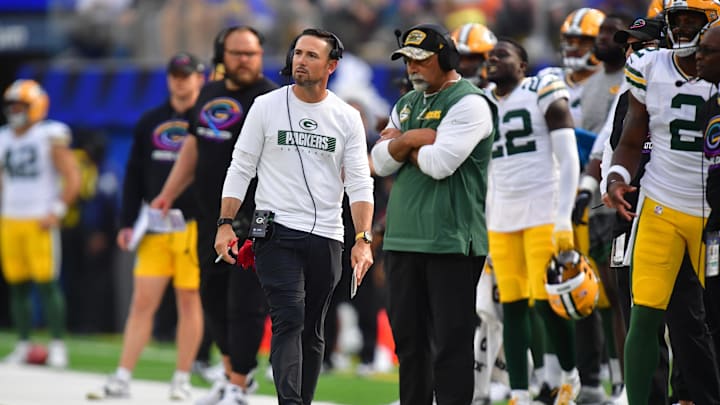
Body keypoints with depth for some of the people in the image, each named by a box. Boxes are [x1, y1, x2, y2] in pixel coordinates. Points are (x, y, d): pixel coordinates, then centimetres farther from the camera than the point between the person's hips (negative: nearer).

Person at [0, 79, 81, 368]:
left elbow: (72, 180, -6)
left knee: (47, 283, -8)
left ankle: (57, 345, -6)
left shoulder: (50, 138, -5)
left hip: (39, 222, -6)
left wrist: (56, 212, -12)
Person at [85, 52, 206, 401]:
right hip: (156, 227, 3)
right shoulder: (150, 123, 10)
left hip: (196, 227, -3)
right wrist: (127, 223, 7)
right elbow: (134, 176, 13)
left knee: (189, 301, 2)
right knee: (142, 302, 1)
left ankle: (182, 380, 10)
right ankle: (122, 379, 2)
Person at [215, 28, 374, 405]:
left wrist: (363, 240, -11)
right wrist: (225, 224, -5)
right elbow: (240, 168, 4)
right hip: (276, 232, -2)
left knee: (312, 331, 8)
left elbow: (360, 183, 1)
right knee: (289, 320, -16)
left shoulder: (347, 118, 4)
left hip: (325, 239, 2)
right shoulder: (267, 107, 2)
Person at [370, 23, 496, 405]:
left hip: (451, 241, -8)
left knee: (450, 342, -8)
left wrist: (400, 145, -1)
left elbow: (440, 163, -18)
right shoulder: (407, 104, 20)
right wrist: (412, 138, -8)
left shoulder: (468, 103, -6)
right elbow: (381, 163, 9)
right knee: (408, 338, 11)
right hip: (402, 239, 8)